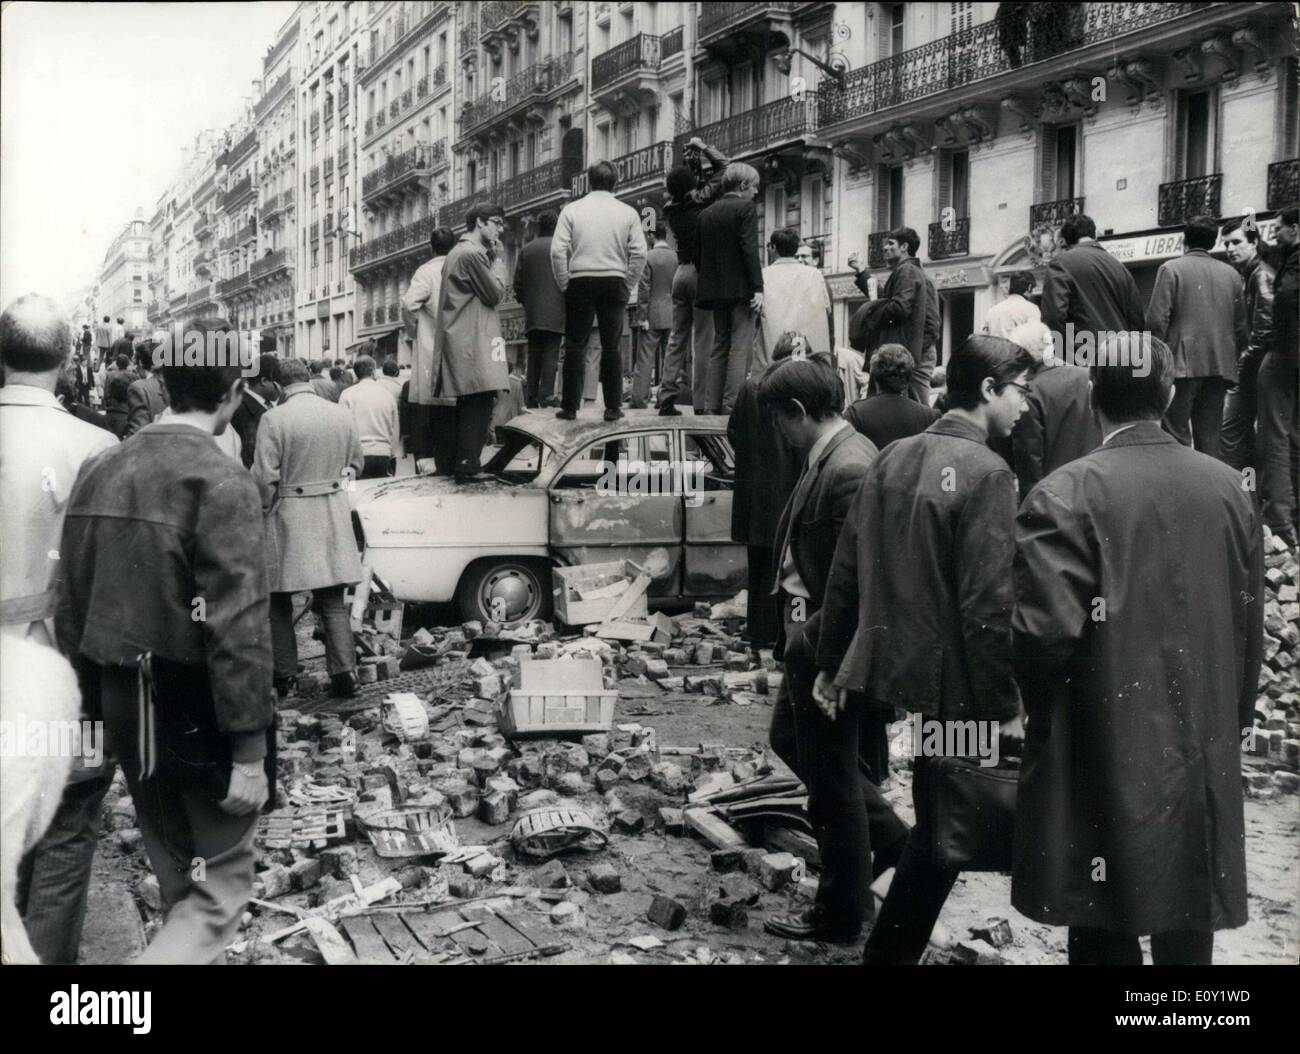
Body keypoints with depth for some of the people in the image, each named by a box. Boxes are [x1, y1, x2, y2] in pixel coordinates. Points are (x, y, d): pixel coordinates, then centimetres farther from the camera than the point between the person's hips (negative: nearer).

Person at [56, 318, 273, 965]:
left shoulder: (99, 471, 5)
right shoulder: (220, 481, -17)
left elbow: (72, 606, 9)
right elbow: (237, 628, -21)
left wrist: (96, 704, 17)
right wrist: (249, 750, -17)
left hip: (127, 711, 7)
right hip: (198, 715, -7)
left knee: (177, 878, 23)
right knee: (218, 887, 6)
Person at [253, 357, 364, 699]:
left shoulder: (273, 419, -14)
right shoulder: (342, 414, 0)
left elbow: (264, 477, -14)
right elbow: (356, 464, 12)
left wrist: (266, 507, 4)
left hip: (288, 517, -4)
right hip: (333, 516, 4)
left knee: (279, 601, 11)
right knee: (333, 600, 9)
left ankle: (284, 676, 16)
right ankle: (343, 673, 5)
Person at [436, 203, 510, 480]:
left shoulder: (458, 252, 23)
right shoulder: (473, 253, -11)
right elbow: (495, 294, -10)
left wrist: (492, 259, 15)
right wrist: (498, 260, 0)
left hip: (461, 340, 11)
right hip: (473, 341, -11)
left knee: (469, 404, 12)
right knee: (480, 402, -13)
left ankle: (462, 464, 14)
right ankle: (467, 467, -15)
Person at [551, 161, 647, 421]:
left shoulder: (571, 210, 0)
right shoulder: (627, 212, 3)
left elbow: (558, 251, -6)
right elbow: (639, 254, -2)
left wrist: (564, 285, 3)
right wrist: (628, 287, 6)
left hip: (580, 282, -1)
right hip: (615, 282, 1)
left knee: (576, 347, 5)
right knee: (611, 347, 7)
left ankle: (570, 407, 5)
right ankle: (613, 407, 7)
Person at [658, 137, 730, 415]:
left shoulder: (670, 208, 7)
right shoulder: (701, 200, -8)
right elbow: (723, 165, -1)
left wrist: (690, 161, 20)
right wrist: (702, 148, 9)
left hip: (681, 272, 6)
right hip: (703, 271, -6)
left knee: (678, 337, 10)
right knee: (703, 339, -5)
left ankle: (667, 397, 5)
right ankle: (700, 400, -7)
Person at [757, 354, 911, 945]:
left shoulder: (848, 470, -25)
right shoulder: (827, 458, 6)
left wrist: (809, 636, -20)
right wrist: (795, 624, 7)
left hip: (828, 650, -10)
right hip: (809, 642, 10)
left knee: (830, 781, 6)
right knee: (790, 739, 26)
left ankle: (841, 917, 27)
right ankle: (887, 836, 39)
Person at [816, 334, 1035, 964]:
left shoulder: (891, 459, 5)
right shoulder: (985, 471, -16)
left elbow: (845, 571, 9)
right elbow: (988, 603, -20)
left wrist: (831, 663, 17)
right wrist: (1005, 705, -13)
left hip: (883, 672, 7)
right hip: (949, 686, -7)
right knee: (941, 832, 9)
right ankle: (890, 952, 18)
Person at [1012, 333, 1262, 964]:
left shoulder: (1065, 494, -16)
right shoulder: (1228, 487, 1)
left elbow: (1046, 627, -21)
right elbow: (1249, 620, 7)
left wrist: (1040, 708, -1)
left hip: (1103, 749, -4)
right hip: (1204, 746, 5)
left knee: (1106, 928, 8)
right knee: (1188, 918, 19)